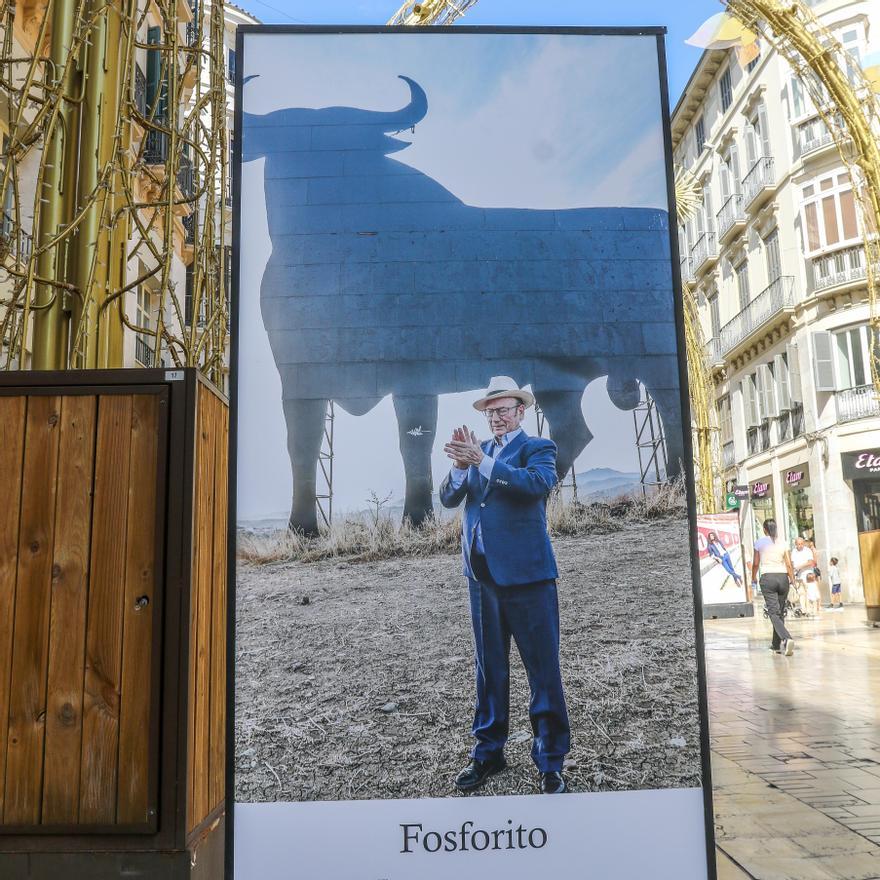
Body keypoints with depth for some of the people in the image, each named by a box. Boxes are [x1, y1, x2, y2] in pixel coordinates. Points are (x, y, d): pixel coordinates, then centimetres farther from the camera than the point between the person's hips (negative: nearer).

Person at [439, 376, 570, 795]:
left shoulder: (538, 447, 1)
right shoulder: (479, 450, 14)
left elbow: (539, 482, -20)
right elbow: (449, 498, 5)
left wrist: (482, 461, -24)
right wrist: (459, 466, -14)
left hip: (526, 573, -5)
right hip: (482, 573, 5)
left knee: (543, 669, 0)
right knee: (488, 667, 14)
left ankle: (551, 763, 11)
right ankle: (488, 752, 26)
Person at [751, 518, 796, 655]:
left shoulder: (759, 543, 1)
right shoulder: (783, 543, 6)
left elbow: (755, 563, 5)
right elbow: (789, 564, 1)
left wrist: (753, 578, 20)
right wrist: (792, 580, 6)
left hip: (767, 578, -3)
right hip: (783, 577, 3)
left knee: (774, 613, -7)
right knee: (780, 612, 14)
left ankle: (786, 638, -30)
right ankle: (776, 644, 21)